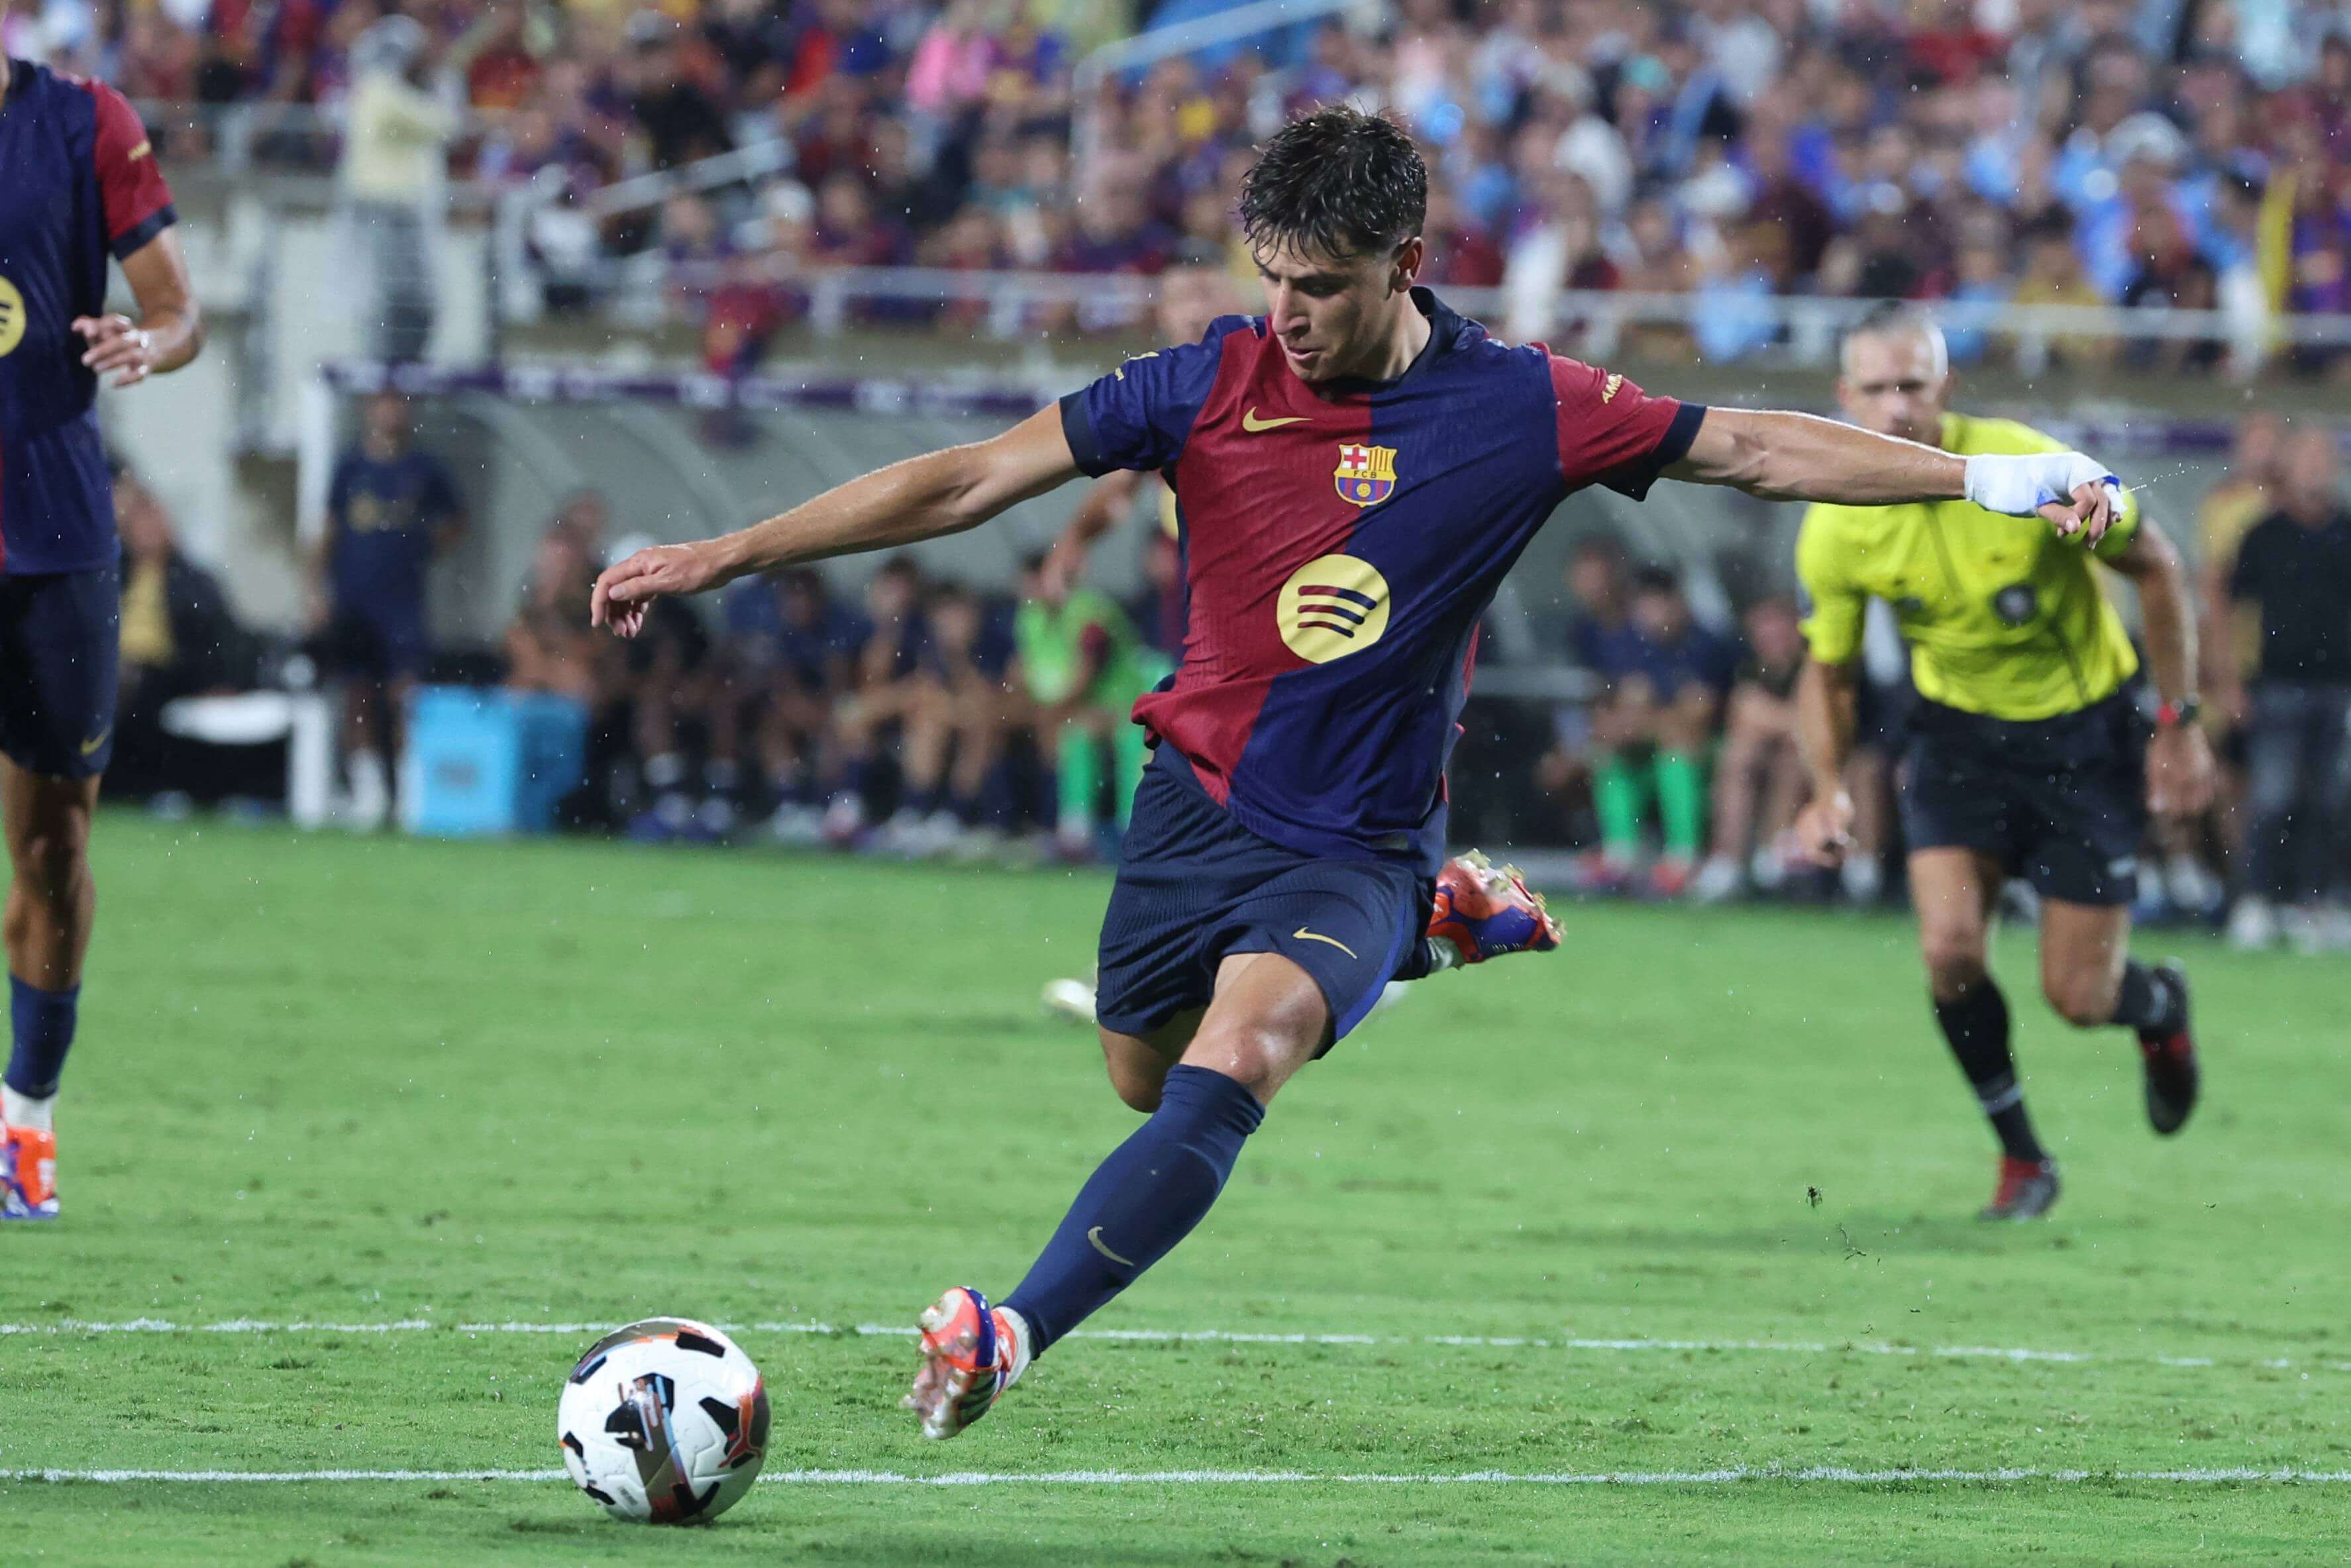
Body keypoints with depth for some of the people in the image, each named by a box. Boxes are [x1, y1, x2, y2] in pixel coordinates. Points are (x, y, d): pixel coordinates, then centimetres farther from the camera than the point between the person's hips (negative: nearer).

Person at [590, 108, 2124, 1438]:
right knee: (1144, 1078, 19)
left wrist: (1994, 476, -8)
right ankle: (1430, 927, 40)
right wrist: (722, 555, -10)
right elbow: (974, 477, -7)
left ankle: (1014, 1338, -37)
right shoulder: (1215, 383, -9)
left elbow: (1751, 446, -2)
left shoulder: (1520, 408, -10)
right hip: (1200, 799, 3)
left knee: (1236, 1057, -29)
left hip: (1355, 845, -3)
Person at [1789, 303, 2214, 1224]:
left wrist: (2180, 724, -9)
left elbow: (2156, 568, -10)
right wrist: (1829, 790, -15)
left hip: (2086, 732, -2)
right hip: (1959, 731, 2)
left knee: (2077, 998, -2)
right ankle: (2020, 1157, 5)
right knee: (1950, 948, -18)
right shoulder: (1835, 532, -16)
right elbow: (1828, 673, 2)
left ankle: (2160, 1008, 37)